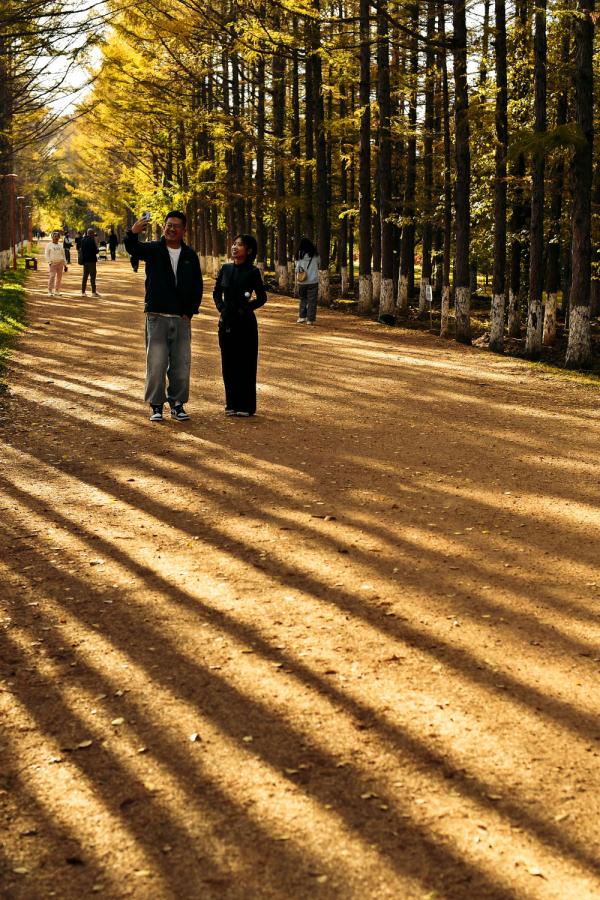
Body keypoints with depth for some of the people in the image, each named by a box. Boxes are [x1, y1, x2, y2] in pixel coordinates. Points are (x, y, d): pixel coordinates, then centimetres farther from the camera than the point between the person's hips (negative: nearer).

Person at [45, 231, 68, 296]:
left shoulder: (61, 245, 15)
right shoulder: (49, 245, 3)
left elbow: (63, 255, 17)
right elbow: (46, 254, -2)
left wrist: (65, 265, 12)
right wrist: (49, 262, -15)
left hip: (60, 263, 5)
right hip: (53, 263, -5)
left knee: (59, 277, 4)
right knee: (52, 277, -13)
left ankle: (57, 291, 12)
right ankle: (50, 292, -14)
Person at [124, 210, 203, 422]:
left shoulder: (190, 256, 8)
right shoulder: (153, 250, 1)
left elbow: (197, 286, 10)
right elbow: (132, 249, -21)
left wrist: (190, 312, -1)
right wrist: (133, 233, -43)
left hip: (182, 319, 2)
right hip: (157, 317, -2)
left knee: (181, 364, 5)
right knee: (156, 364, -3)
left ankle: (177, 404, 17)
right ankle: (156, 406, 6)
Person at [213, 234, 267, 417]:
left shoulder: (252, 272, -6)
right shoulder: (225, 269, 5)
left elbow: (262, 297, 0)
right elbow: (216, 292, 15)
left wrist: (246, 309, -9)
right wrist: (221, 307, 0)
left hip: (245, 323, -4)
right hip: (226, 322, 4)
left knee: (245, 363, 0)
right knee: (228, 363, 7)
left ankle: (246, 406, 7)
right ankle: (231, 404, 16)